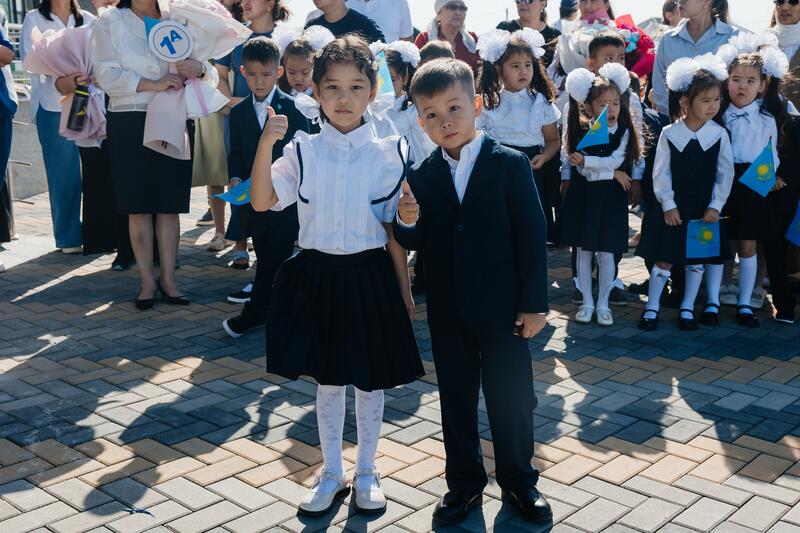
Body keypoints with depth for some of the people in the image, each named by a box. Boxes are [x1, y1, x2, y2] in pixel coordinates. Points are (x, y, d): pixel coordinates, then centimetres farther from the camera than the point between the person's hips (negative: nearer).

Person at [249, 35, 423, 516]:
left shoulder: (388, 154, -3)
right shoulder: (302, 150, -1)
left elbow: (394, 231, 0)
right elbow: (262, 202, -11)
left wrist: (404, 291, 2)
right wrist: (266, 143, -20)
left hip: (370, 277, -1)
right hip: (318, 276, 1)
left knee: (371, 382, 12)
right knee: (328, 381, 13)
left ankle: (366, 473, 32)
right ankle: (332, 473, 31)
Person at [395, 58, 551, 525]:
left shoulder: (511, 165, -8)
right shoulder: (422, 176, 3)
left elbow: (533, 236, -9)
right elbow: (418, 243, 5)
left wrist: (534, 304, -11)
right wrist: (407, 223, -18)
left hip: (502, 307, -3)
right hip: (448, 310, 3)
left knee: (511, 398, 8)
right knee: (456, 399, 14)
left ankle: (519, 481, 29)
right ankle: (465, 482, 30)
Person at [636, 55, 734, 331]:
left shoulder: (719, 135, -5)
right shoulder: (669, 134, -8)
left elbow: (725, 174, -1)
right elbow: (661, 173, -5)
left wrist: (715, 206, -7)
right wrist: (668, 205, -10)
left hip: (704, 209, 2)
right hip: (672, 209, -1)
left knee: (696, 259, 10)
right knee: (663, 259, 3)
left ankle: (687, 309, 24)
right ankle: (651, 307, 16)